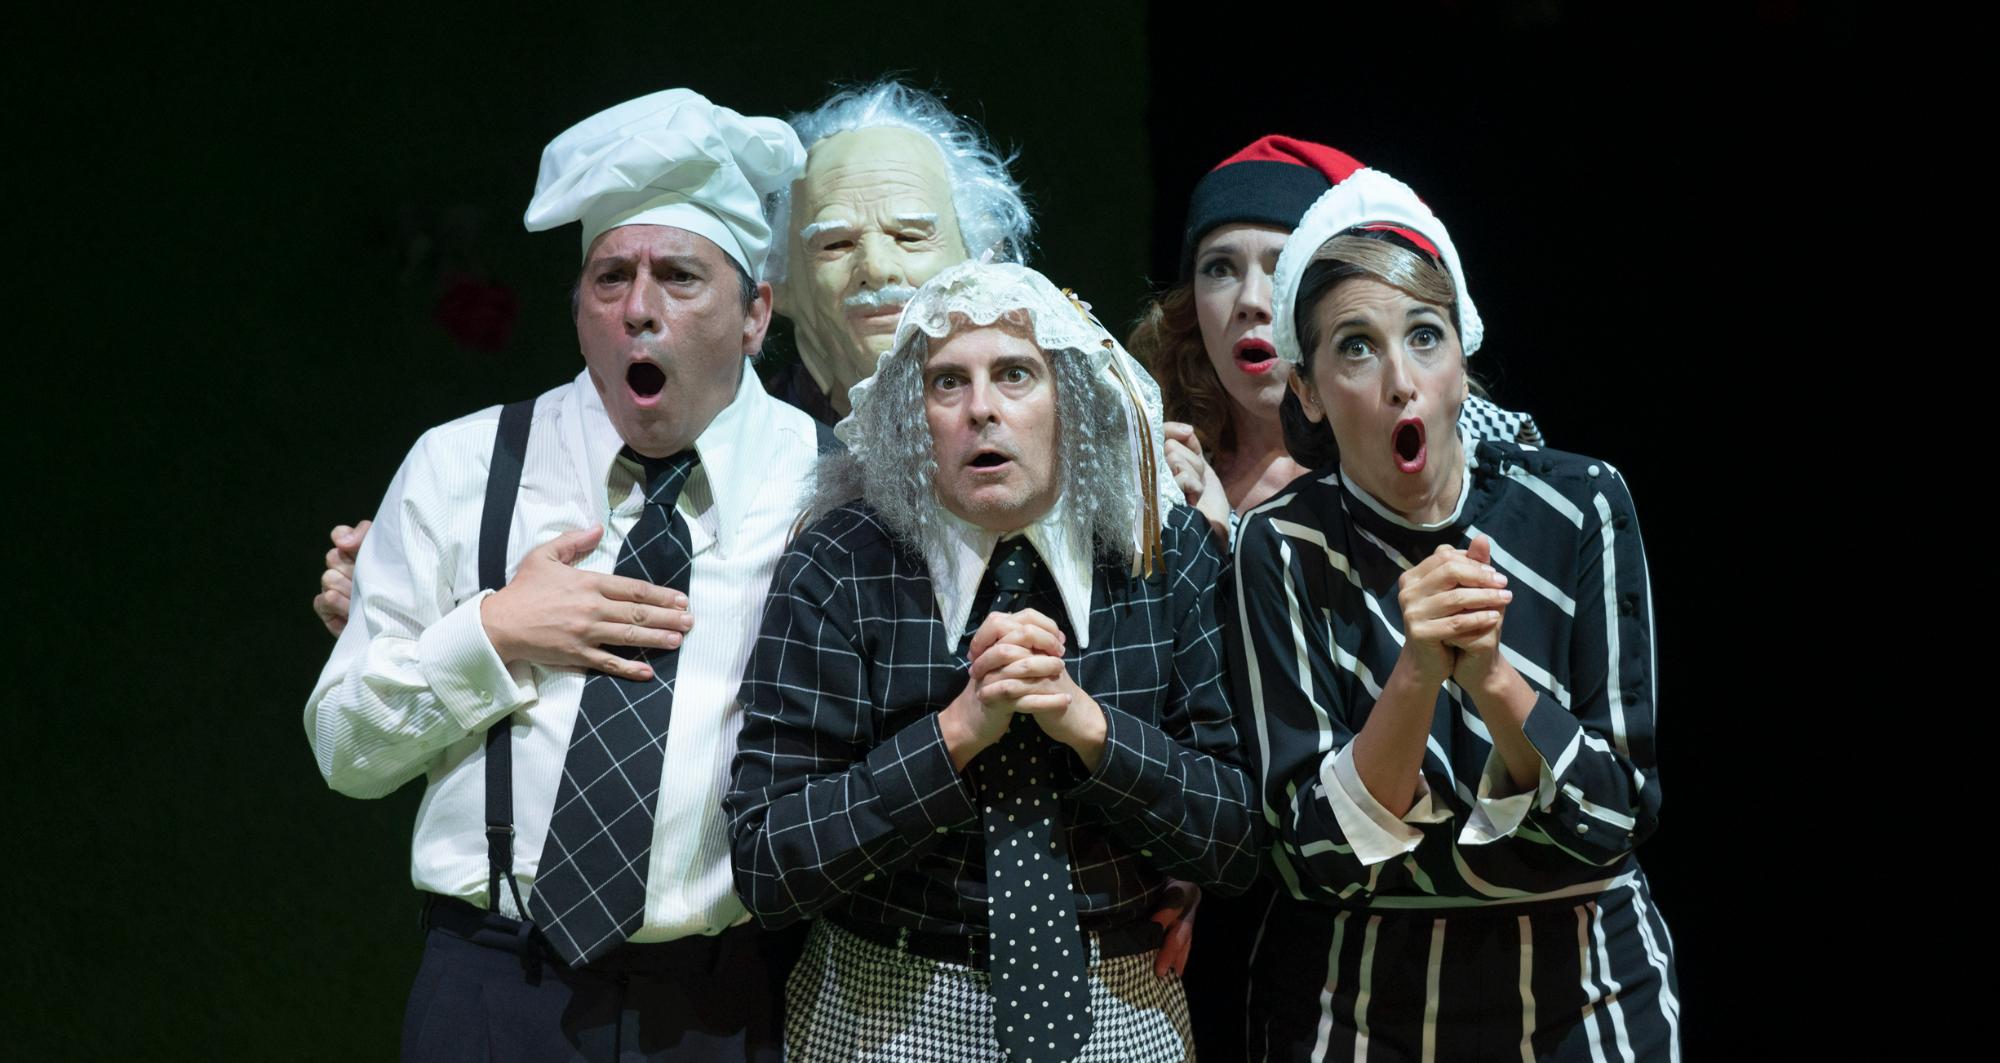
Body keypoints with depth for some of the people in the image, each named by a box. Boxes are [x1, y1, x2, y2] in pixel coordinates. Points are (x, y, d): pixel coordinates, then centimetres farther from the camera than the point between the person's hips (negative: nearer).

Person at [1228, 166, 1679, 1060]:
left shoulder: (1581, 507, -9)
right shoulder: (1286, 549, -10)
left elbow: (1615, 818, -11)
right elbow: (1319, 853, -15)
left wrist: (1491, 674, -27)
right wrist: (1415, 676, -29)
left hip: (1584, 989, 1)